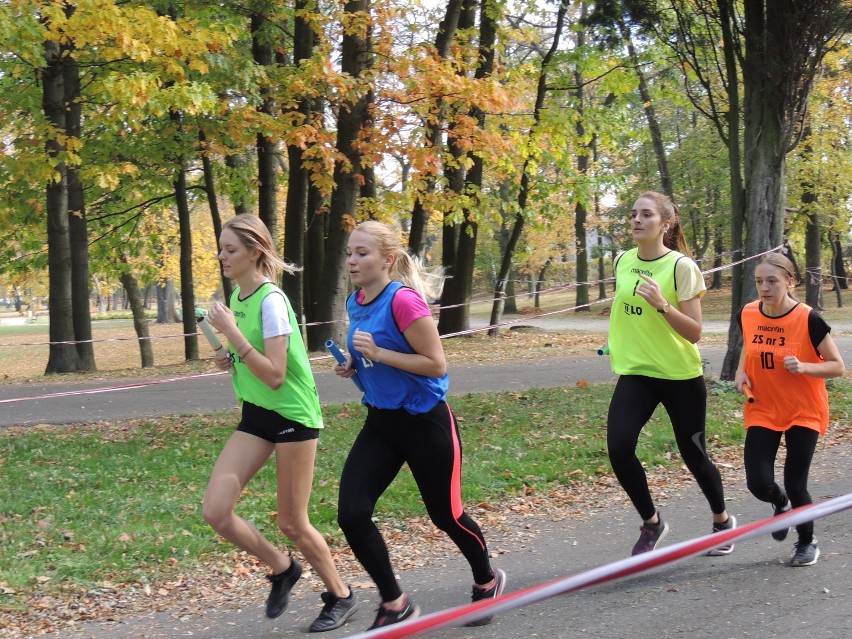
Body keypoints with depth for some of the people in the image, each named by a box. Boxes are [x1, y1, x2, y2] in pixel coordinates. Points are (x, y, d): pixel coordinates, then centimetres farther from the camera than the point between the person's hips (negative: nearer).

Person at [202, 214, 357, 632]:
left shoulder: (271, 300, -19)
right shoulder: (237, 296, 6)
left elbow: (274, 375, -25)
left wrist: (231, 333, -28)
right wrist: (233, 360, 0)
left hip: (293, 416, -7)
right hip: (256, 416, 8)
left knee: (292, 523, 2)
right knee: (216, 510, -5)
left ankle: (340, 596, 25)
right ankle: (282, 567, 18)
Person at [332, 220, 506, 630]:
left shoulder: (403, 300, -20)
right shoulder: (356, 303, 4)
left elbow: (436, 365, -20)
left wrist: (378, 353, -25)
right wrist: (353, 366, 1)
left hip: (424, 422, -7)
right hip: (381, 422, 7)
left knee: (445, 515, 9)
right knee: (351, 514, -8)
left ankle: (487, 582, 39)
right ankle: (394, 604, 9)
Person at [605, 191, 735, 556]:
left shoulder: (682, 266, -14)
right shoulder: (623, 261, 2)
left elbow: (695, 333, -18)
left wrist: (662, 305, -30)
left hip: (681, 376, -4)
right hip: (635, 373, 4)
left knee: (693, 455, 7)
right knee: (618, 448, -15)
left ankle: (722, 521, 36)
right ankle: (651, 523, 8)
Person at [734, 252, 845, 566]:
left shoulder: (809, 319, -17)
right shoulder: (748, 314, -5)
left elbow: (838, 366, -10)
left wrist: (804, 367, -27)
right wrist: (741, 372, -3)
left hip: (803, 413, -3)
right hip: (762, 412, 3)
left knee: (795, 484, -4)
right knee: (758, 483, -9)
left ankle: (807, 542, 26)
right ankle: (780, 503, 30)